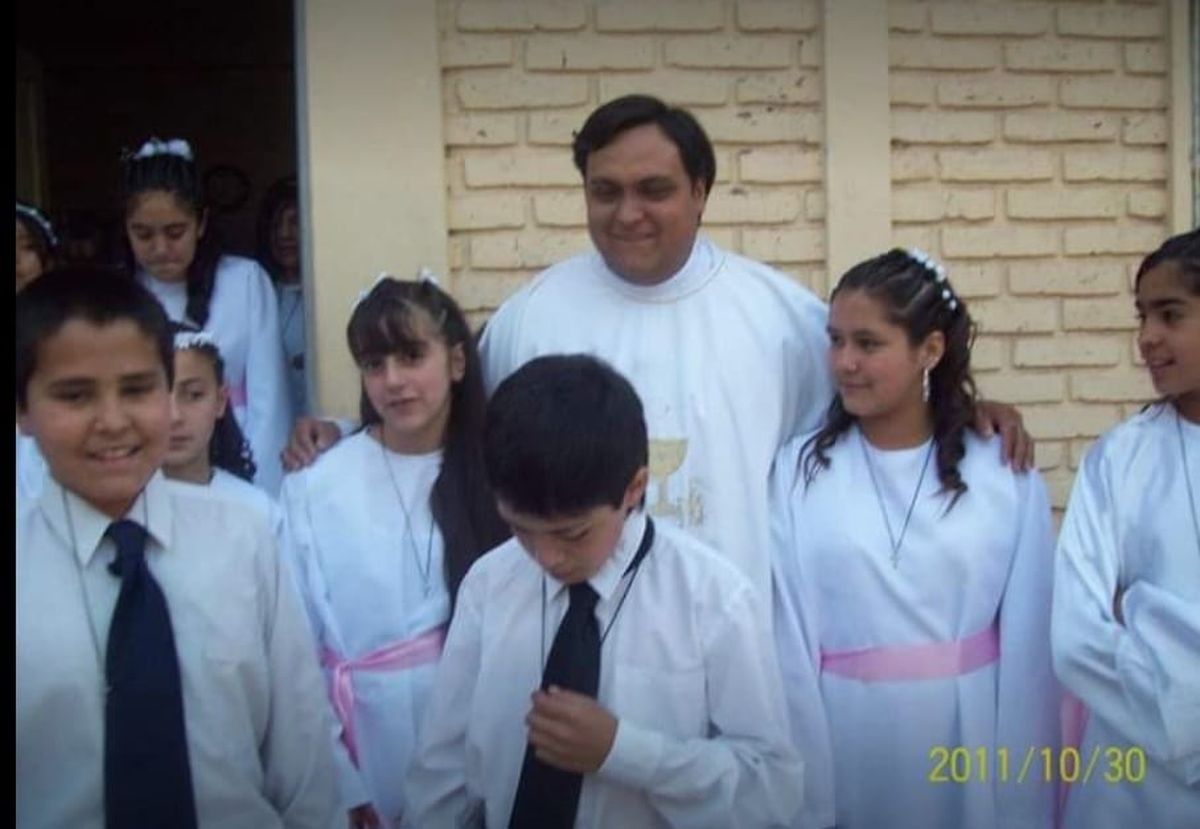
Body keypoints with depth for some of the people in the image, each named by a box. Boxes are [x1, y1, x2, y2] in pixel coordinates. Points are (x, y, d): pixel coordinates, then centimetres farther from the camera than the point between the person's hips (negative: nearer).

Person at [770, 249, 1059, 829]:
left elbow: (1028, 644, -2)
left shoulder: (1006, 472, -4)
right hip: (847, 743, 0)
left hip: (972, 741, 0)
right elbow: (789, 640, -6)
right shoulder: (798, 470, -5)